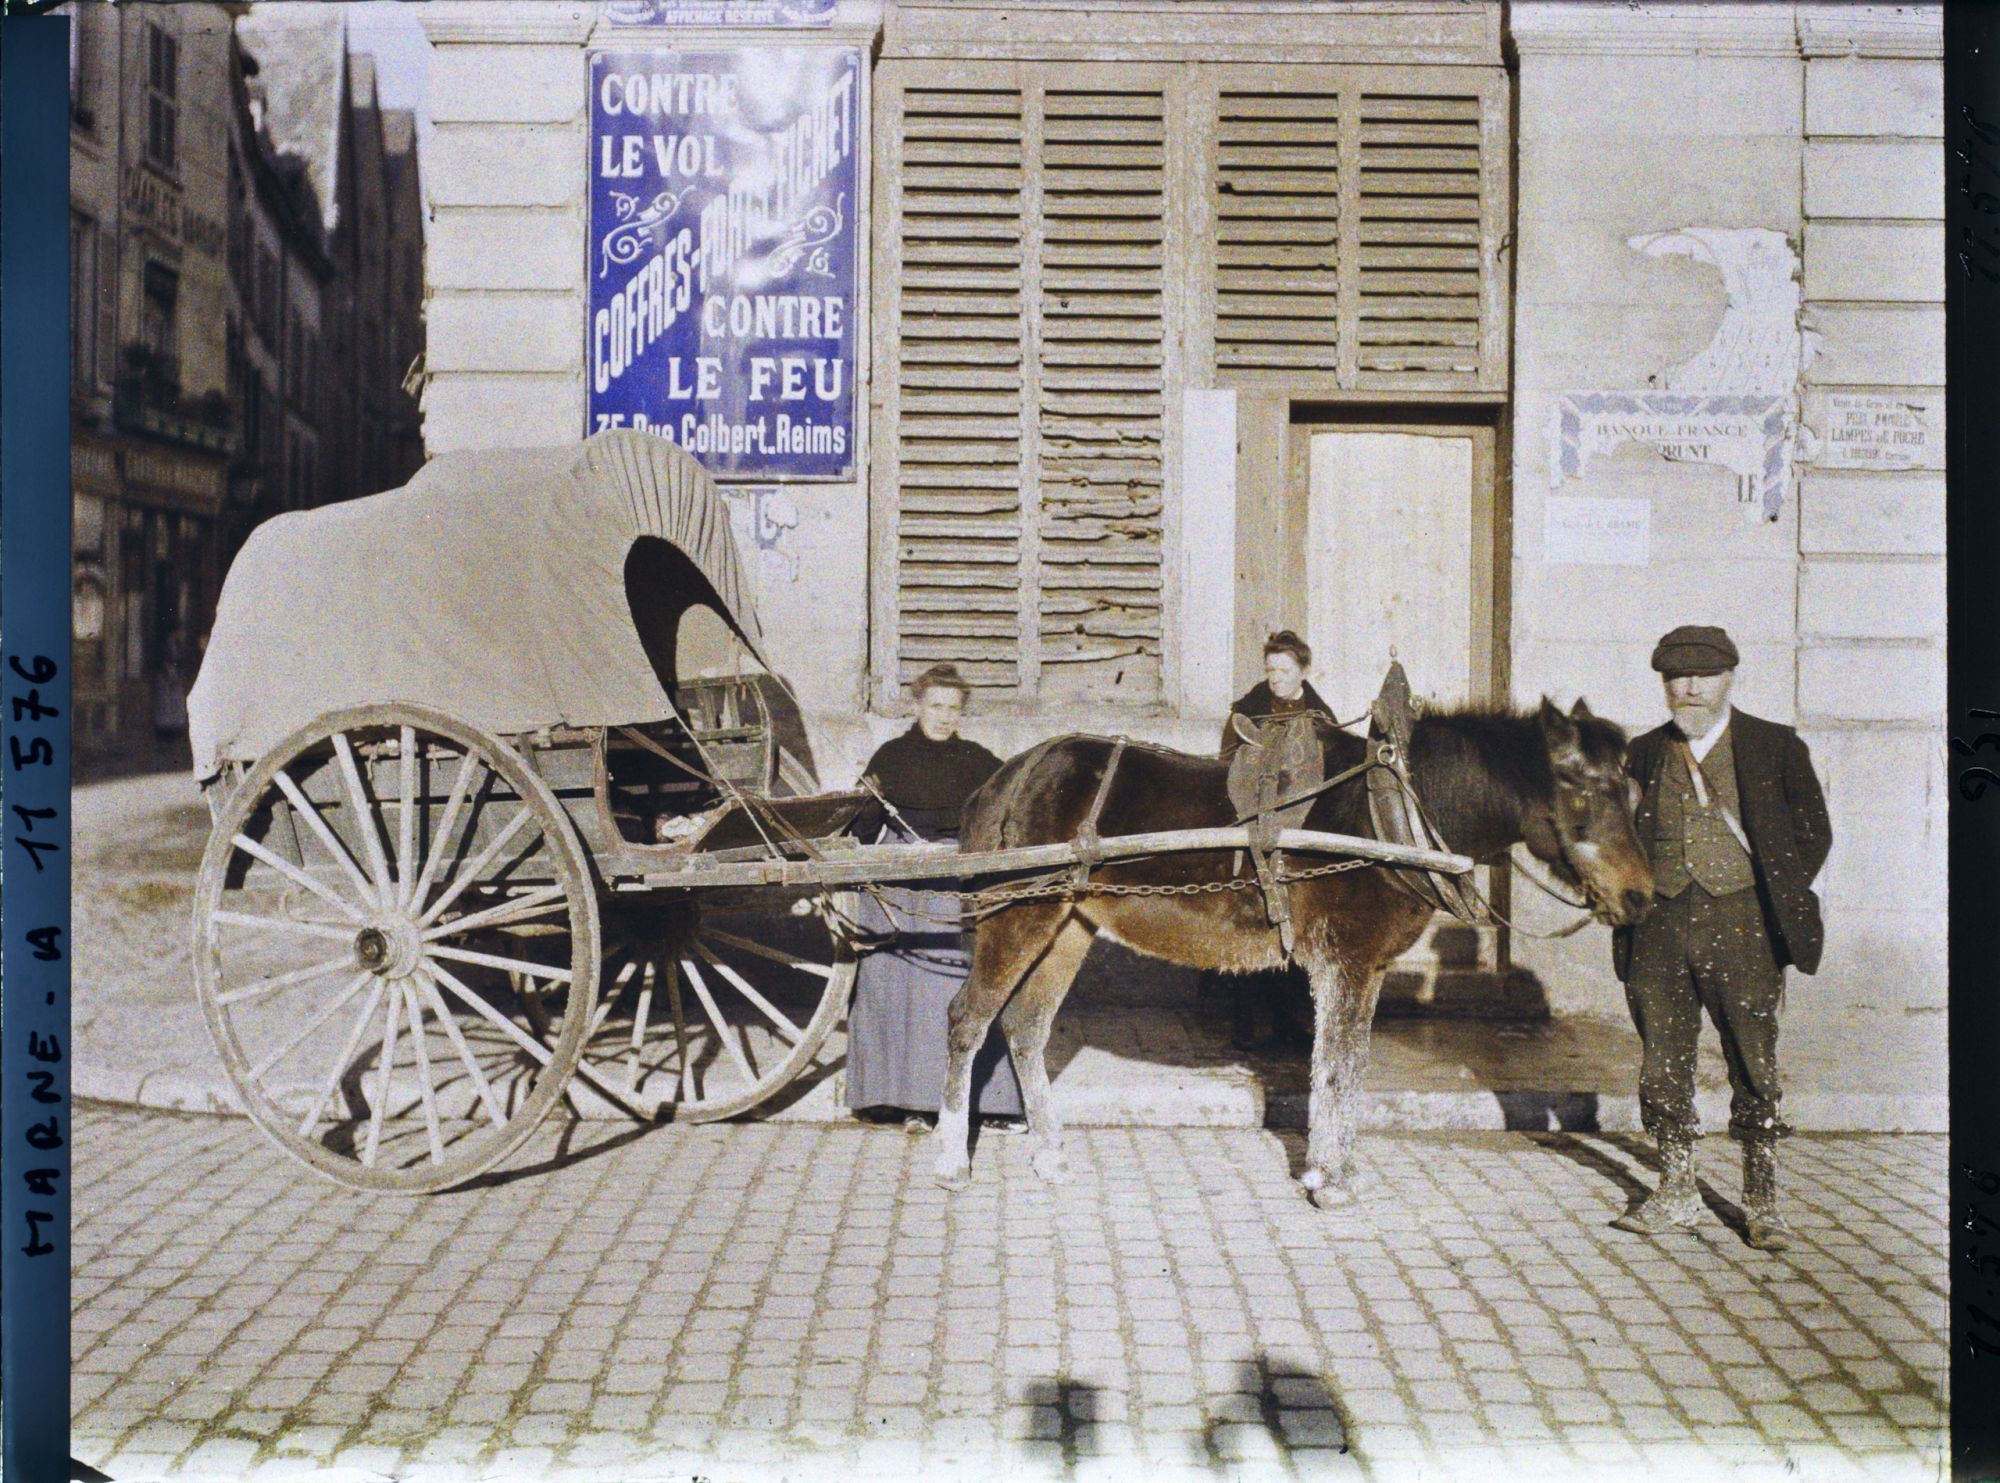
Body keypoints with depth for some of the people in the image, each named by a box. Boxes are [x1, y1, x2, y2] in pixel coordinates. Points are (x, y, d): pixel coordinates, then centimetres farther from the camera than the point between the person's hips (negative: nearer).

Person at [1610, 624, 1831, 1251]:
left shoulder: (1776, 747, 3)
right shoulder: (1644, 754, 10)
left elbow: (1814, 831, 6)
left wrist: (1780, 903, -1)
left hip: (1739, 922, -3)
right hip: (1658, 926, 3)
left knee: (1754, 1067, 1)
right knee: (1663, 1063, 8)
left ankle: (1763, 1204, 13)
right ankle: (1676, 1193, 21)